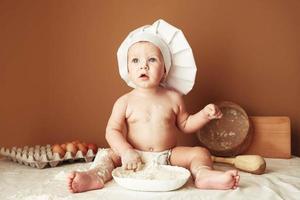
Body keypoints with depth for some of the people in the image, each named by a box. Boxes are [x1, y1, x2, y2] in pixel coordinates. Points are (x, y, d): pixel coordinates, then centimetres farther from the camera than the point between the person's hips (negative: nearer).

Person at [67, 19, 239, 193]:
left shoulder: (173, 97, 1)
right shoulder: (125, 102, -5)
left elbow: (185, 124, 12)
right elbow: (113, 131, -8)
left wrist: (205, 114, -3)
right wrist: (126, 152, -24)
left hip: (169, 155, 1)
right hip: (135, 156, -1)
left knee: (200, 153, -13)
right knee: (108, 155, -17)